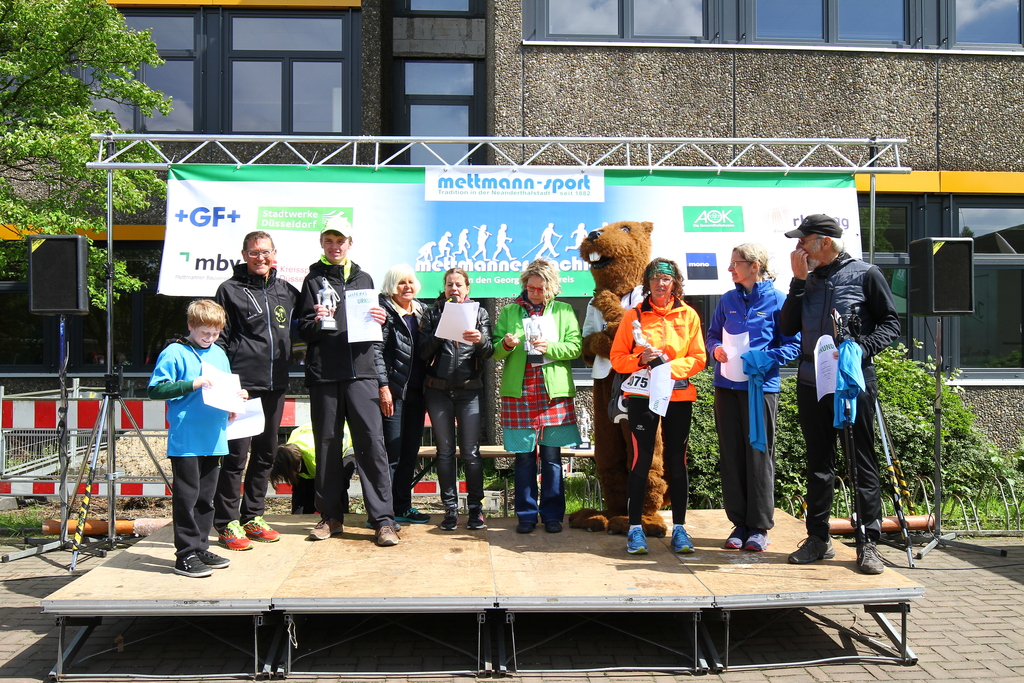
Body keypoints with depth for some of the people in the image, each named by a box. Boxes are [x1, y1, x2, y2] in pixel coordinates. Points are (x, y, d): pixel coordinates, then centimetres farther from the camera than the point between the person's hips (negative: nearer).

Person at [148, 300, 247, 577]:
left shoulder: (219, 354, 15)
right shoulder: (174, 353, -6)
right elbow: (154, 389, -12)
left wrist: (236, 396, 2)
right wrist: (191, 384, -21)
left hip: (213, 440, 6)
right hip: (185, 442, -6)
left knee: (206, 498, 13)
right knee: (187, 497, -2)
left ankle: (201, 548, 23)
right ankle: (186, 555, 5)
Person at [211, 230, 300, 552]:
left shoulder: (286, 290, 13)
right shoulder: (231, 290, 1)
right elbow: (219, 338, -2)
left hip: (275, 384, 5)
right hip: (242, 385, -5)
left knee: (266, 453, 11)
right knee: (236, 454, -4)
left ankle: (253, 516, 23)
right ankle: (227, 523, 6)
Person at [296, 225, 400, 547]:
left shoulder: (364, 279, 18)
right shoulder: (313, 280, 11)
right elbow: (303, 332, 5)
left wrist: (379, 321, 1)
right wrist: (316, 321, -15)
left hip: (362, 371, 1)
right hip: (324, 373, 0)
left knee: (372, 441, -7)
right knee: (327, 443, 4)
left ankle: (383, 519, -4)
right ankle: (331, 516, 16)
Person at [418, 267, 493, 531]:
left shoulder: (479, 313, 10)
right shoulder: (433, 313, 10)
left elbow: (489, 352, -1)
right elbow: (423, 352, 1)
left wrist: (480, 340, -22)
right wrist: (439, 334, -14)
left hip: (469, 389, -1)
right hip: (438, 390, 1)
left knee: (470, 451, -2)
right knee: (445, 450, 4)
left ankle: (476, 507, 7)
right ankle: (450, 508, 11)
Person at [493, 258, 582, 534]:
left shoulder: (564, 311, 11)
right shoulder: (509, 311, 11)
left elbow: (576, 346, 3)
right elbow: (495, 351, 8)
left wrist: (549, 347, -13)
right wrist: (505, 344, -13)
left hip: (554, 390, 0)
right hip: (519, 391, 0)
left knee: (552, 455, 4)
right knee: (524, 455, 3)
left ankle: (552, 514, 14)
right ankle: (527, 514, 14)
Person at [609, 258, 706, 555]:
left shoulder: (688, 315, 6)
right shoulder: (634, 315, 3)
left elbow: (698, 358, 3)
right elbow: (617, 358, 2)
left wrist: (671, 366, -13)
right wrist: (640, 359, -17)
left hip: (679, 395, 2)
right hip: (642, 395, -1)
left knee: (677, 460, 6)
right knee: (641, 459, -3)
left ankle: (679, 528, 16)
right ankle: (635, 528, 5)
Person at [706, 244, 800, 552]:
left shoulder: (777, 301, -3)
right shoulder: (727, 300, 10)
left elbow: (794, 344, -2)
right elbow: (713, 334, 19)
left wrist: (765, 359, -18)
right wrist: (716, 349, -3)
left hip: (761, 386, -4)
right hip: (727, 385, 5)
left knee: (759, 454, 0)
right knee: (731, 455, 7)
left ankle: (759, 527, 11)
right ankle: (739, 523, 17)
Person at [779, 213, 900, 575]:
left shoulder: (865, 274, -1)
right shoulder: (807, 279, 10)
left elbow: (891, 322, -1)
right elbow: (788, 328, 3)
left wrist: (861, 347, -18)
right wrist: (799, 281, -4)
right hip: (811, 382, 5)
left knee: (862, 461, 1)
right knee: (818, 462, 11)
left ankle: (868, 542, 8)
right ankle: (818, 538, 20)